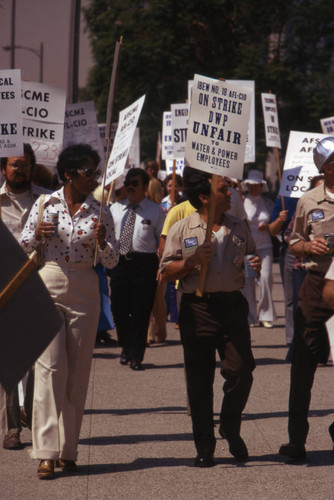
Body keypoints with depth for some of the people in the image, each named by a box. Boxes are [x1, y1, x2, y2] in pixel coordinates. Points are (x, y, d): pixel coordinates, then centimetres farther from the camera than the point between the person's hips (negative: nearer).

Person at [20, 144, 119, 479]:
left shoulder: (99, 213, 5)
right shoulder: (44, 204, 3)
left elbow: (112, 262, 3)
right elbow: (23, 248, 8)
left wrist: (102, 242, -17)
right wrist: (37, 234, -13)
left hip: (84, 293, 2)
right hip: (48, 287, -2)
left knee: (77, 370, 4)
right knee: (50, 366, -10)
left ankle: (68, 450, 12)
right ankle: (46, 452, -11)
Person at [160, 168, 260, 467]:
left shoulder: (239, 227, 11)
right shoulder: (182, 229, 2)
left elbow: (250, 260, 24)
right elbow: (166, 272, 0)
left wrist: (255, 266, 1)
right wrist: (193, 260, -16)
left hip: (233, 305, 2)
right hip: (198, 308, -2)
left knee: (241, 370, -6)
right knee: (199, 380, 1)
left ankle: (231, 427, 21)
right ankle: (204, 447, 11)